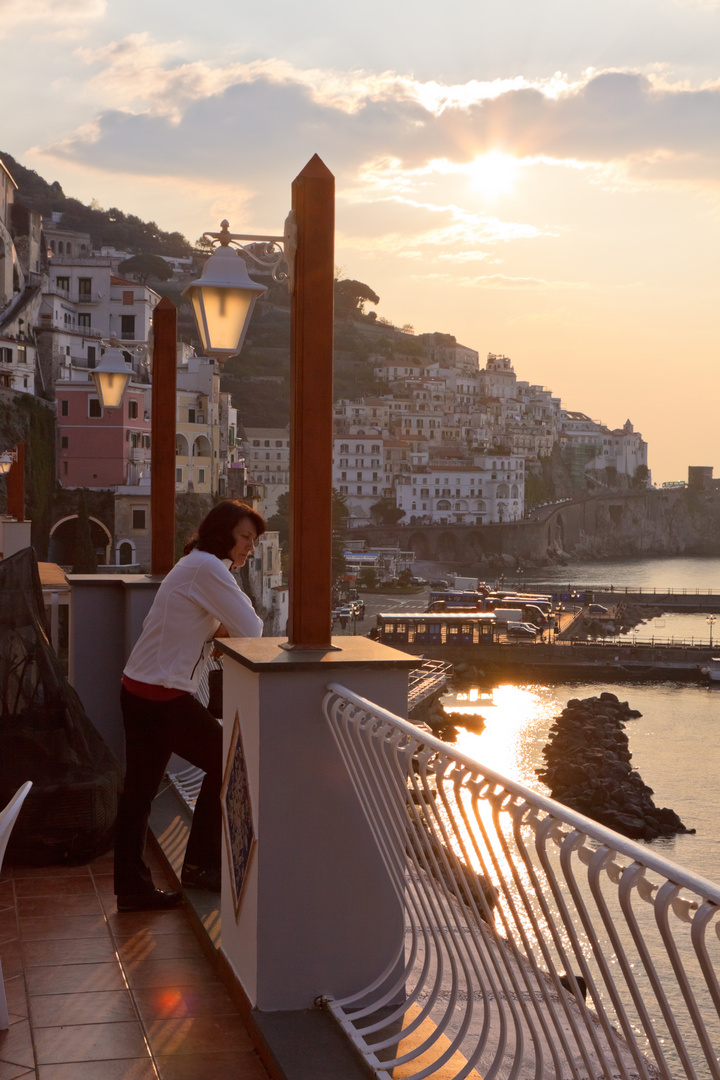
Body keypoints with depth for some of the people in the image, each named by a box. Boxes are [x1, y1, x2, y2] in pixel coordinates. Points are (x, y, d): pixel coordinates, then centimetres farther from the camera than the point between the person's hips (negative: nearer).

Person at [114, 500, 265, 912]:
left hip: (138, 689, 10)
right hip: (164, 696, -10)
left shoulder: (194, 565, 18)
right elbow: (252, 630, -18)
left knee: (140, 789, 12)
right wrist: (232, 629, 4)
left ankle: (132, 887, 18)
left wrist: (219, 631, 3)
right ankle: (201, 863, 14)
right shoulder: (207, 568, -14)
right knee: (224, 762, 5)